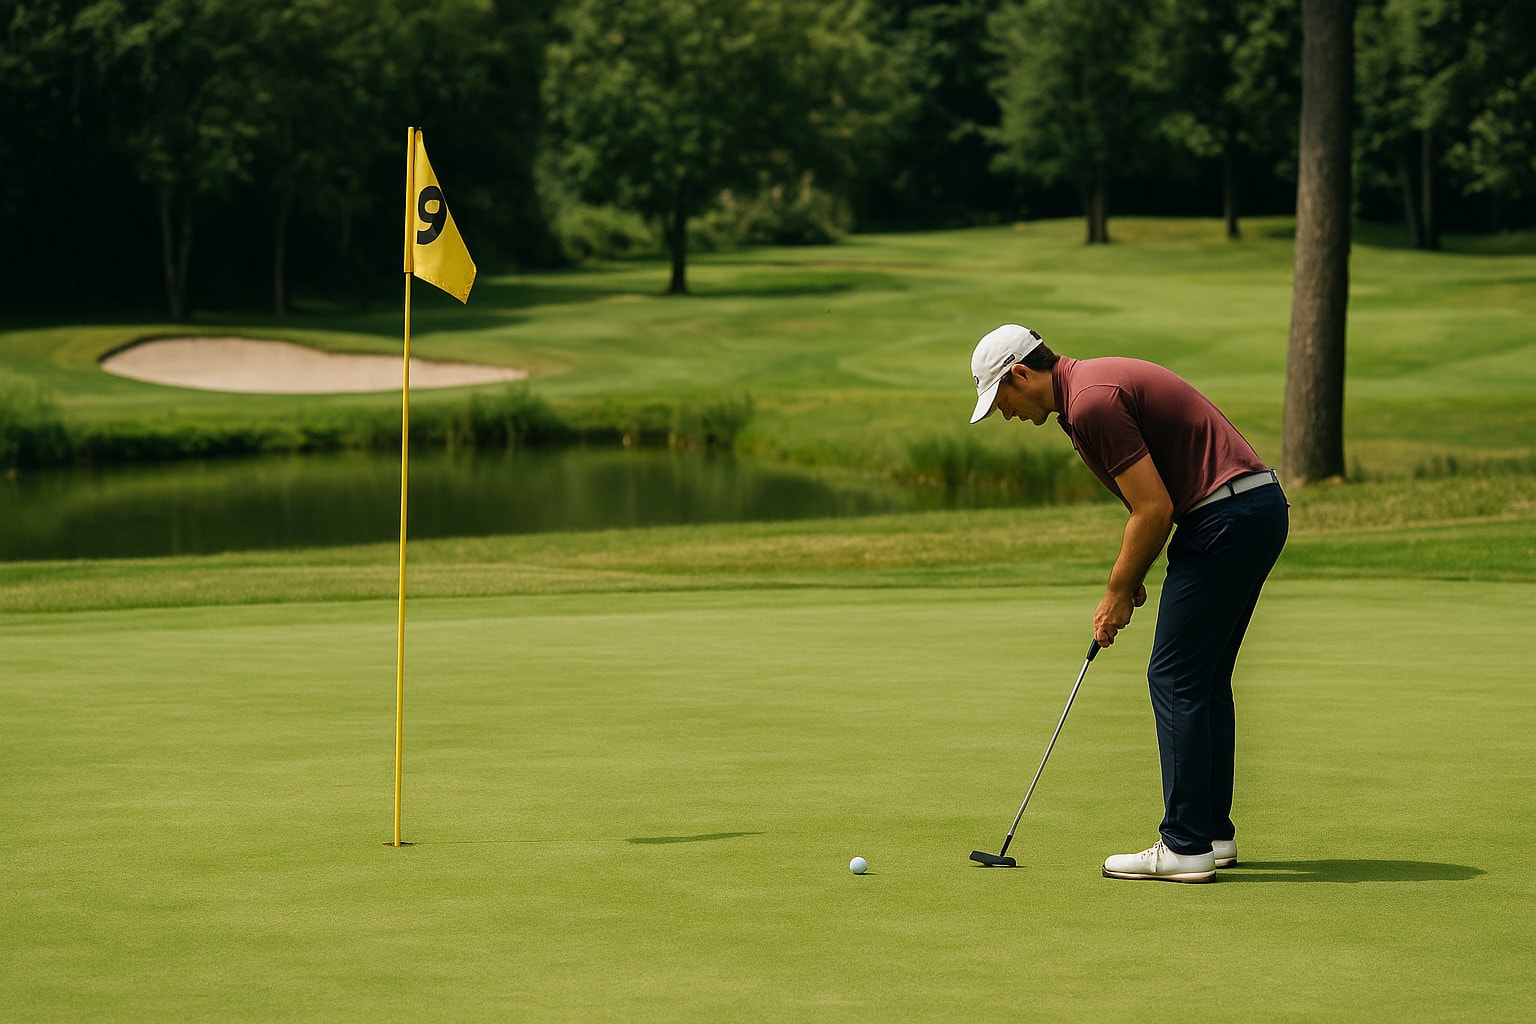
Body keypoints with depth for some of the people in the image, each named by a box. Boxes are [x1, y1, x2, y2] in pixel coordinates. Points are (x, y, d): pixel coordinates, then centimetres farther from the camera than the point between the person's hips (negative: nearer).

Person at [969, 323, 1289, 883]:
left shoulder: (1091, 402, -15)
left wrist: (1118, 594, -5)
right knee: (1206, 679, 15)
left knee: (1175, 678, -6)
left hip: (1226, 517, -10)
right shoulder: (1096, 382, 17)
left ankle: (1185, 846, -5)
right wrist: (1130, 576, 17)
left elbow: (1155, 510, -16)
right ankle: (1213, 832, 20)